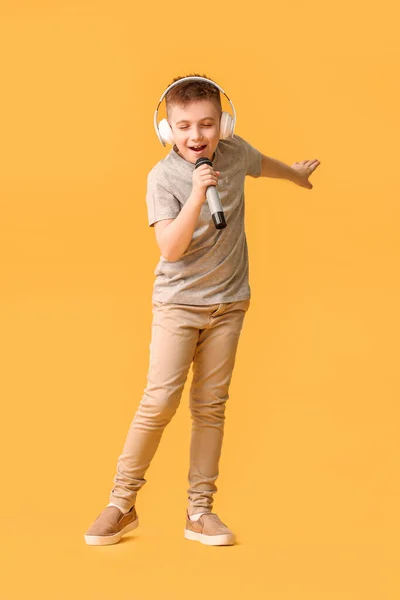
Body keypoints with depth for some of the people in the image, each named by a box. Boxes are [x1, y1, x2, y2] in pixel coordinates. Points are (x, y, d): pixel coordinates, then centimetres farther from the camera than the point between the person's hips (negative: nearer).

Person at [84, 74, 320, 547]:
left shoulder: (235, 152, -3)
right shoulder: (163, 177, -15)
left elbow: (261, 164, 23)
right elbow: (171, 249, -26)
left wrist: (297, 174, 42)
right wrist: (197, 193, -35)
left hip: (228, 301, 4)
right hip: (178, 302, -4)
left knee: (211, 405, 5)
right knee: (160, 399, -12)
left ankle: (200, 511, 12)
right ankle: (122, 503, 3)